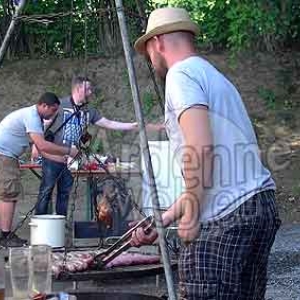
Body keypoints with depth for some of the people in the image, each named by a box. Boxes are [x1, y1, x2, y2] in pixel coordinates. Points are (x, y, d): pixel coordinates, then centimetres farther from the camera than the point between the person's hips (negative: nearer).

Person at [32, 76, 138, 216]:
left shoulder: (89, 112, 10)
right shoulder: (60, 105, -7)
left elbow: (109, 124, 10)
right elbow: (44, 125, -5)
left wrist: (135, 125, 4)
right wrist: (36, 147, -9)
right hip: (53, 158, -6)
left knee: (65, 194, 10)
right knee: (46, 192, -3)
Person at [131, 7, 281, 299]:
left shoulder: (181, 74, -3)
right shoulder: (214, 77, 26)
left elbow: (200, 148, -18)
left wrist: (191, 217, -11)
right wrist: (163, 220, 25)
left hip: (226, 216, -9)